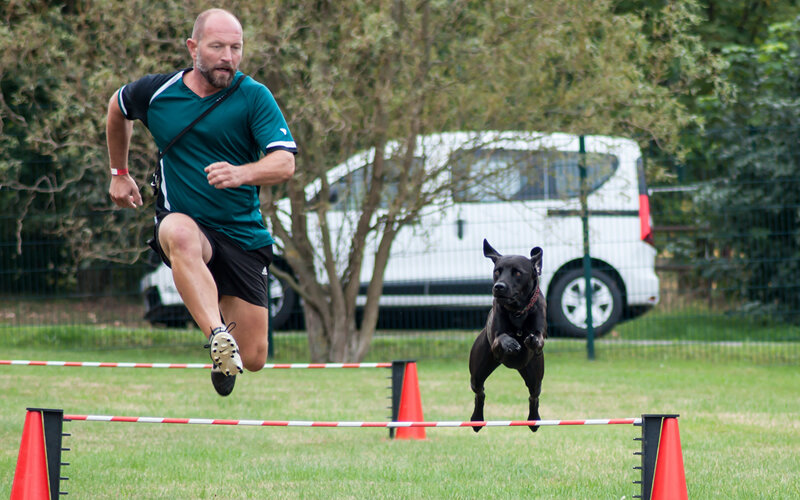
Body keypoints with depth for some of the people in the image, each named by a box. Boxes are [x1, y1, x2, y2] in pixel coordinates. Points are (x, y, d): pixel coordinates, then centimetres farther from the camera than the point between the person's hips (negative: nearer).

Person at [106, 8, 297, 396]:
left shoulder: (254, 97, -7)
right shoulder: (155, 92, -1)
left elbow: (284, 163, -18)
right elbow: (117, 106, 22)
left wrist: (242, 174, -38)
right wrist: (119, 173, 27)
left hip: (244, 235, 1)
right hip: (184, 222, 0)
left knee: (253, 360, -1)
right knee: (180, 234, -41)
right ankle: (218, 338, -55)